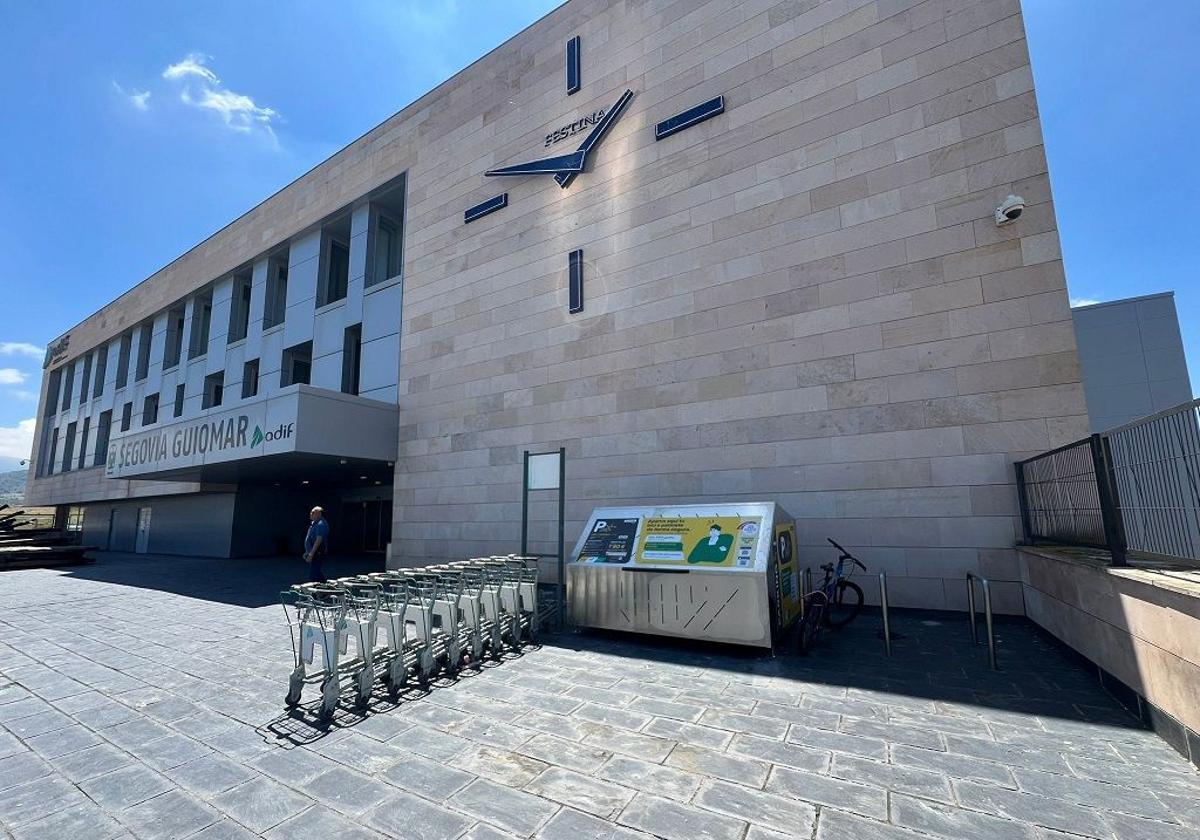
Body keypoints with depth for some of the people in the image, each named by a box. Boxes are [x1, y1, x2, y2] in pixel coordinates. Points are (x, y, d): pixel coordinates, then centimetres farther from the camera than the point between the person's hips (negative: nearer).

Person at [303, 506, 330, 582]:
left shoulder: (321, 524, -17)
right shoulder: (314, 523, 17)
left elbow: (319, 540, -23)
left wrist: (311, 554, -25)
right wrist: (307, 552, 22)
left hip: (317, 553, -11)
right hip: (313, 552, 11)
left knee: (314, 575, -11)